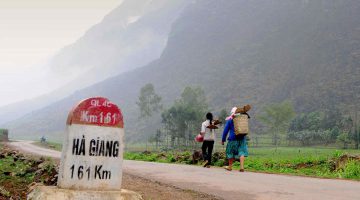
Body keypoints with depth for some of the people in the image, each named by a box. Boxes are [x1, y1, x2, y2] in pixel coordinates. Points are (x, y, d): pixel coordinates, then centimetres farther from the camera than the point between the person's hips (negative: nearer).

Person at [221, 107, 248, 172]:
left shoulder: (229, 120, -4)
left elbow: (225, 130, -2)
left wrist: (223, 140, 3)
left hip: (233, 138, -2)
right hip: (242, 138, 3)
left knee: (231, 152, 11)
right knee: (241, 152, 0)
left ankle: (230, 166, 22)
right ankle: (242, 167, -13)